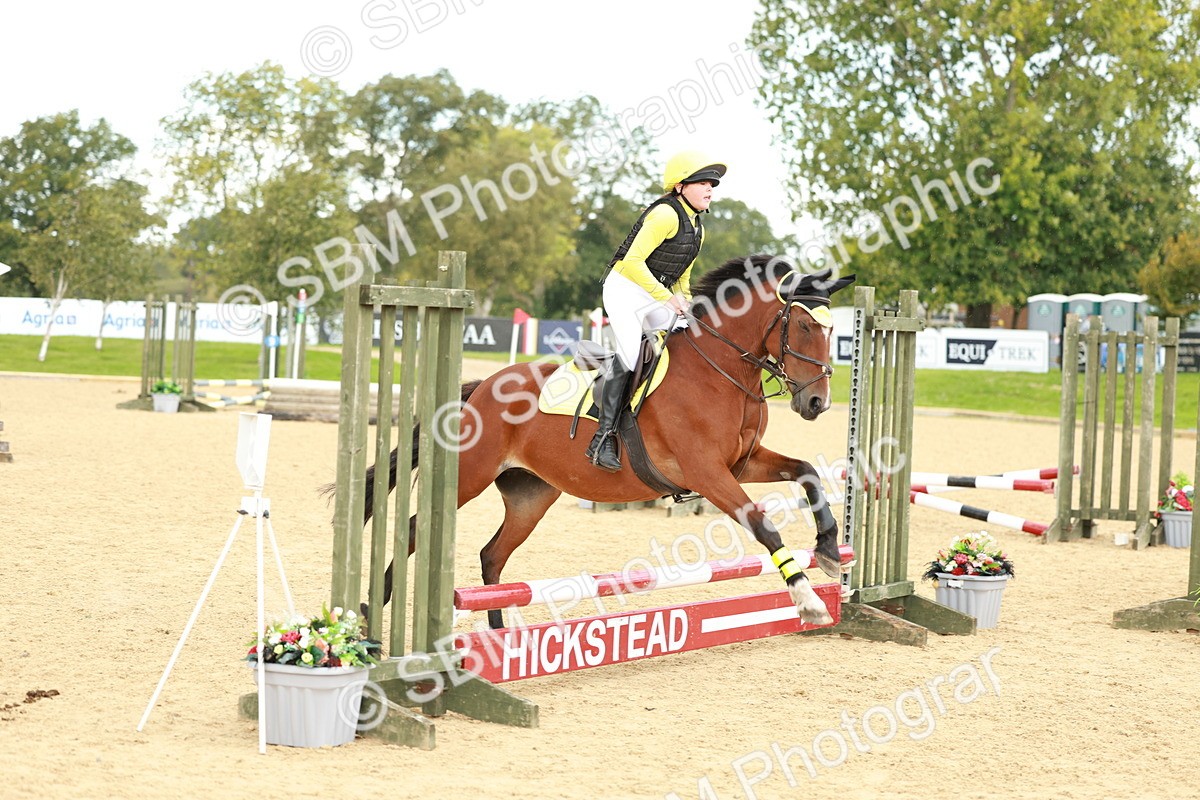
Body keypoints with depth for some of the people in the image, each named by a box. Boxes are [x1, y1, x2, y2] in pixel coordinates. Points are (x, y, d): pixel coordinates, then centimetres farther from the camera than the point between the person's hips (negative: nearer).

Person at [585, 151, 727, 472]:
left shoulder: (697, 229, 13)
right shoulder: (666, 214, -17)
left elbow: (682, 278, 23)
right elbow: (633, 261, -23)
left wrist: (687, 307, 4)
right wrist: (668, 298, -23)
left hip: (658, 296, 10)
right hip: (625, 290, -10)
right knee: (630, 357, -21)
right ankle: (603, 439, -19)